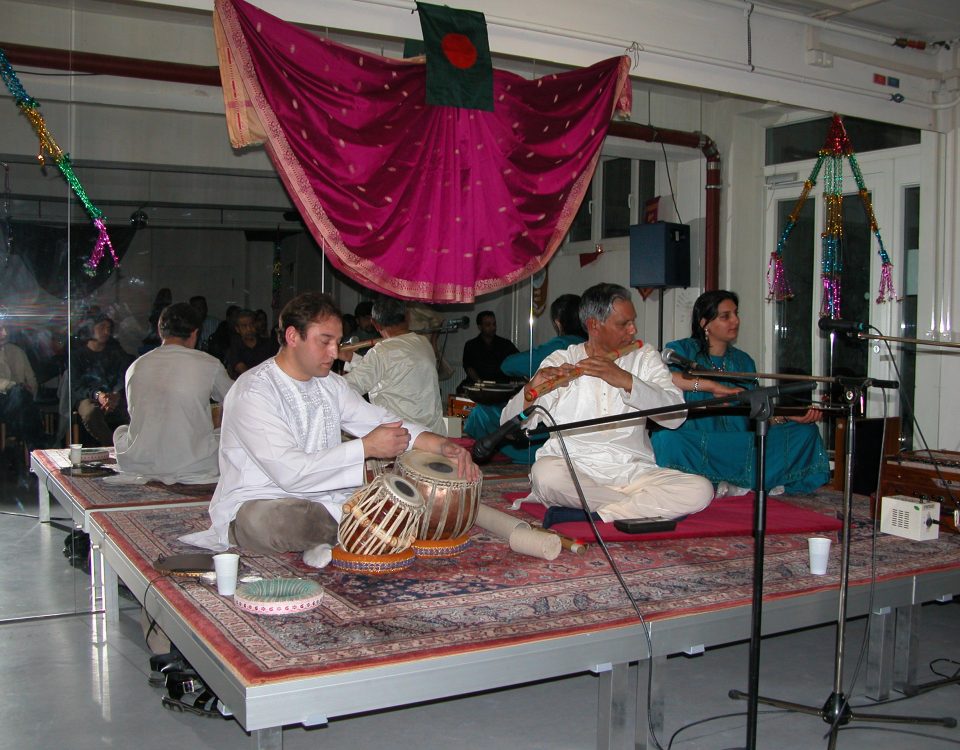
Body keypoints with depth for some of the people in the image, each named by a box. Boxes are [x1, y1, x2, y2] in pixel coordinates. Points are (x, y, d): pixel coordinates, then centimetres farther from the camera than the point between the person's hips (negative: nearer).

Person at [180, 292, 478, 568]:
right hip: (258, 506, -6)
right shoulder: (253, 392, -16)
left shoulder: (330, 384, 10)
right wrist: (366, 447, -23)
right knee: (270, 520, -42)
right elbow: (289, 471, -26)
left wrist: (442, 445, -9)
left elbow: (383, 422, 9)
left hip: (322, 501, 6)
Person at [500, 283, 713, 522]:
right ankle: (646, 506, -16)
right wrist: (530, 392, -24)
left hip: (633, 473, 2)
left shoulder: (645, 357, 10)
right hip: (572, 470, -1)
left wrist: (626, 381, -18)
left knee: (700, 489, -23)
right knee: (545, 473, -35)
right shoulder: (560, 360, 5)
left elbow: (676, 415, -6)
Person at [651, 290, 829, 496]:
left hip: (738, 447, 5)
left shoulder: (743, 361, 19)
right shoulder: (681, 350, 2)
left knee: (805, 432, -6)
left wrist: (787, 417, -7)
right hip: (693, 447, -5)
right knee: (666, 438, -38)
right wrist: (712, 386, -26)